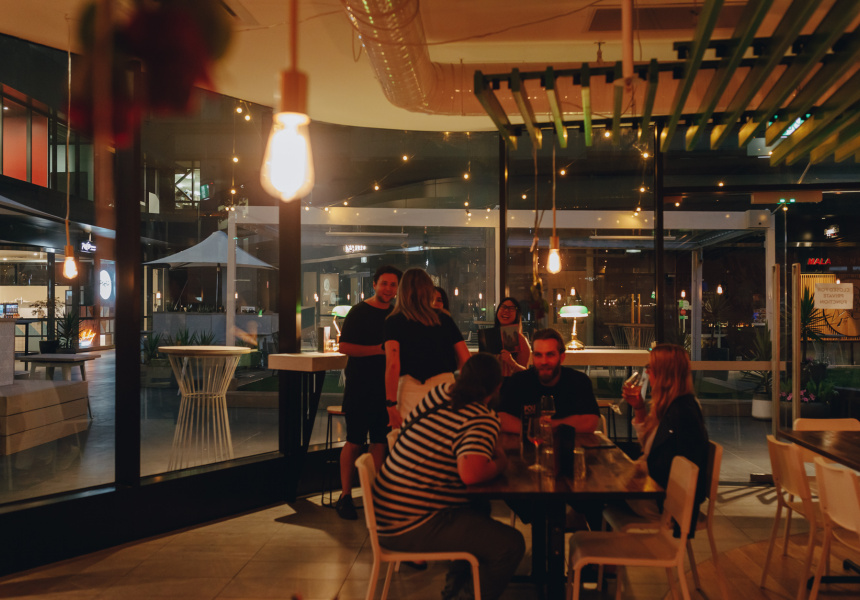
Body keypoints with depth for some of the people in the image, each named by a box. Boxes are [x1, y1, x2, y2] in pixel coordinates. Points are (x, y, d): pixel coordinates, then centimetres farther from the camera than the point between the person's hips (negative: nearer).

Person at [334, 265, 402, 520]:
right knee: (355, 441, -2)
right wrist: (379, 349, -16)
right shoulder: (359, 312, -4)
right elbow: (344, 347, -11)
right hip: (360, 386, -5)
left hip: (385, 386, 5)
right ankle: (345, 496, 7)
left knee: (380, 441, 7)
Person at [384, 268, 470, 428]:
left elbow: (393, 363, -7)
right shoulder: (444, 319, 12)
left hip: (412, 388, -3)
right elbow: (465, 359, 9)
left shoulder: (394, 321, 4)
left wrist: (391, 404, -7)